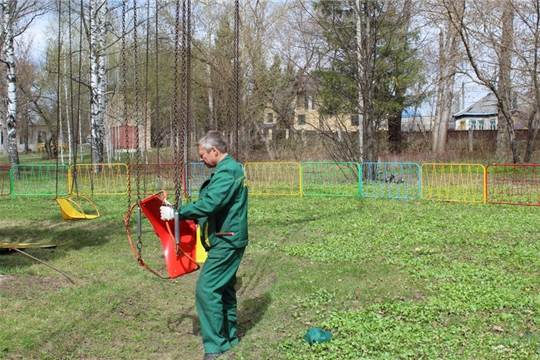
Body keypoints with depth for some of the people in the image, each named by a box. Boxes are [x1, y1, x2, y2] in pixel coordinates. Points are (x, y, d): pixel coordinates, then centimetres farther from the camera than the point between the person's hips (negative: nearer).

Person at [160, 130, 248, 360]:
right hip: (227, 239, 11)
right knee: (224, 288, 18)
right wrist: (187, 215, 13)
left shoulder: (227, 172, -19)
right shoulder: (230, 169, 14)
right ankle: (229, 336, 29)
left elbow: (208, 203, -29)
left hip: (226, 242, -11)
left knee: (206, 289, -9)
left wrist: (177, 212, -24)